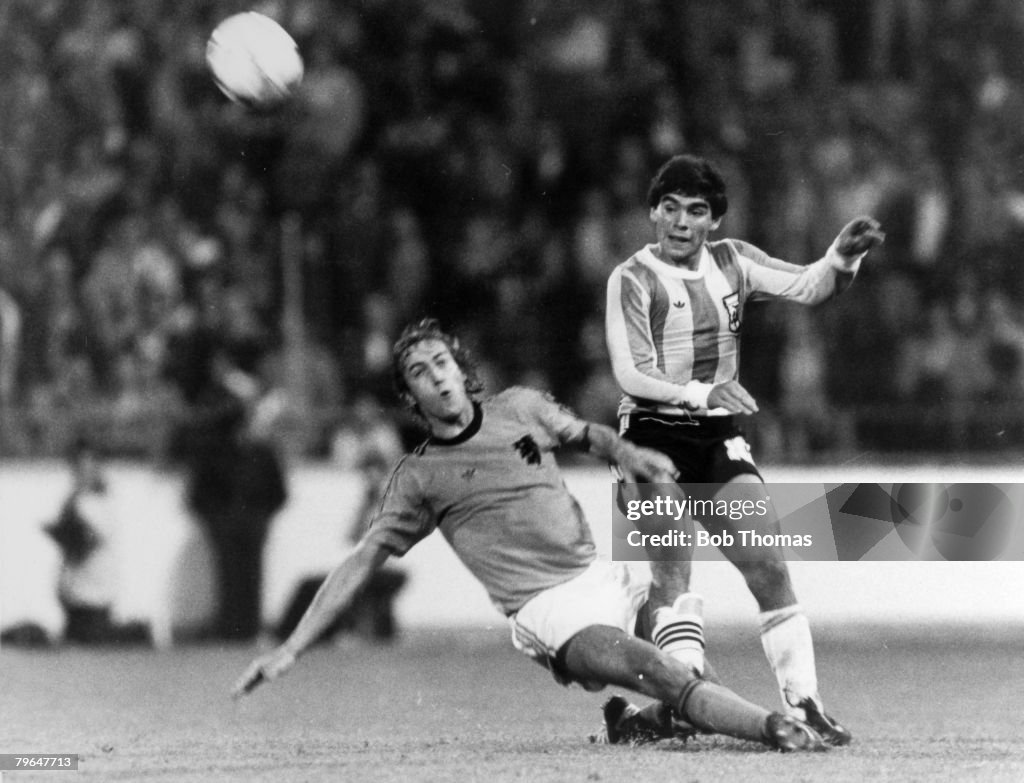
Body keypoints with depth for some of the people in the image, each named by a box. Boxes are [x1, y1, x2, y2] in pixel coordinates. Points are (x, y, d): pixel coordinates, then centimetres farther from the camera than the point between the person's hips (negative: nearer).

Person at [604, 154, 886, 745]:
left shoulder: (731, 262, 9)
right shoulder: (632, 279, -5)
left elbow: (806, 287, 4)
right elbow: (631, 375, -12)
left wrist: (843, 258, -16)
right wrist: (700, 393, -23)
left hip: (720, 438, 4)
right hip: (654, 437, -4)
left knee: (770, 568, -5)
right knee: (670, 576, -14)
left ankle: (804, 702, -4)